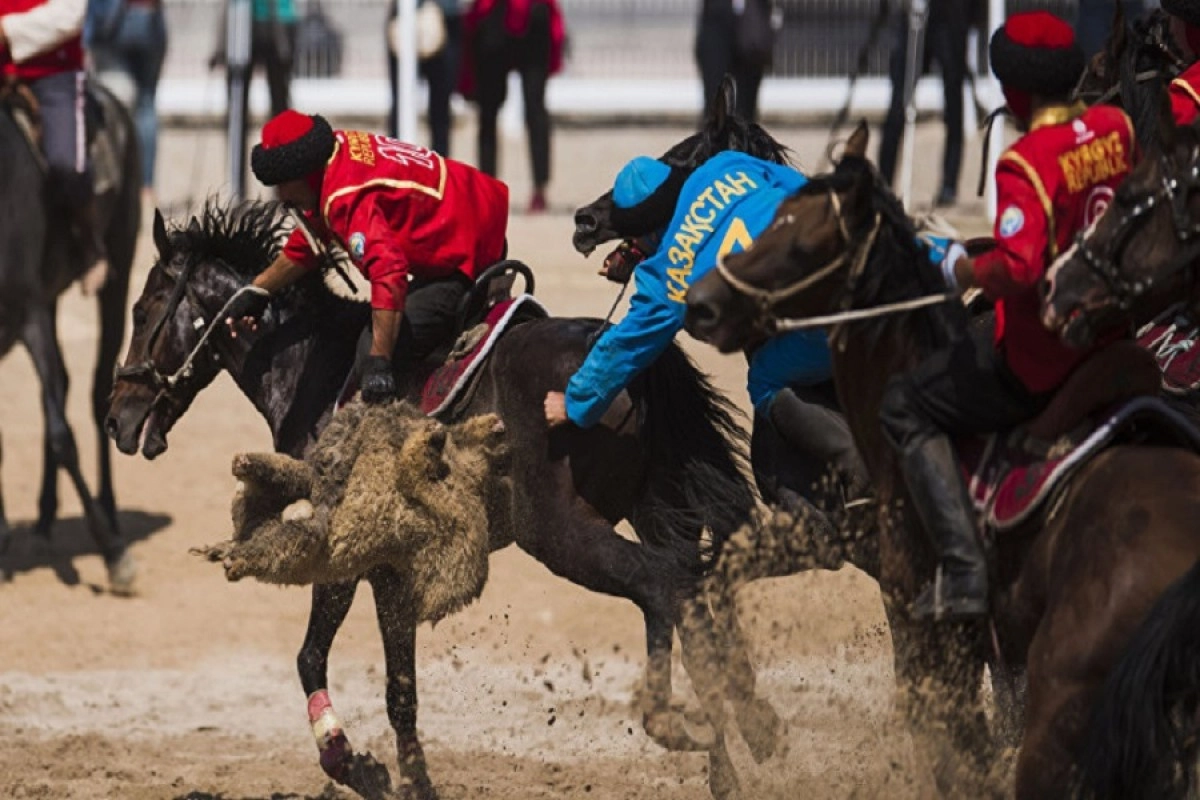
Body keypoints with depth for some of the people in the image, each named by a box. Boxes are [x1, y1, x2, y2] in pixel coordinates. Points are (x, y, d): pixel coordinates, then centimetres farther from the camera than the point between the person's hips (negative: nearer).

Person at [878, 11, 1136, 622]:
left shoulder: (1026, 162, -24)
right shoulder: (1117, 127, -3)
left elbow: (1018, 267, -33)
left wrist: (966, 270, -15)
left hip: (1039, 363, -8)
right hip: (1115, 339, 8)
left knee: (906, 406, 8)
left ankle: (962, 574, -4)